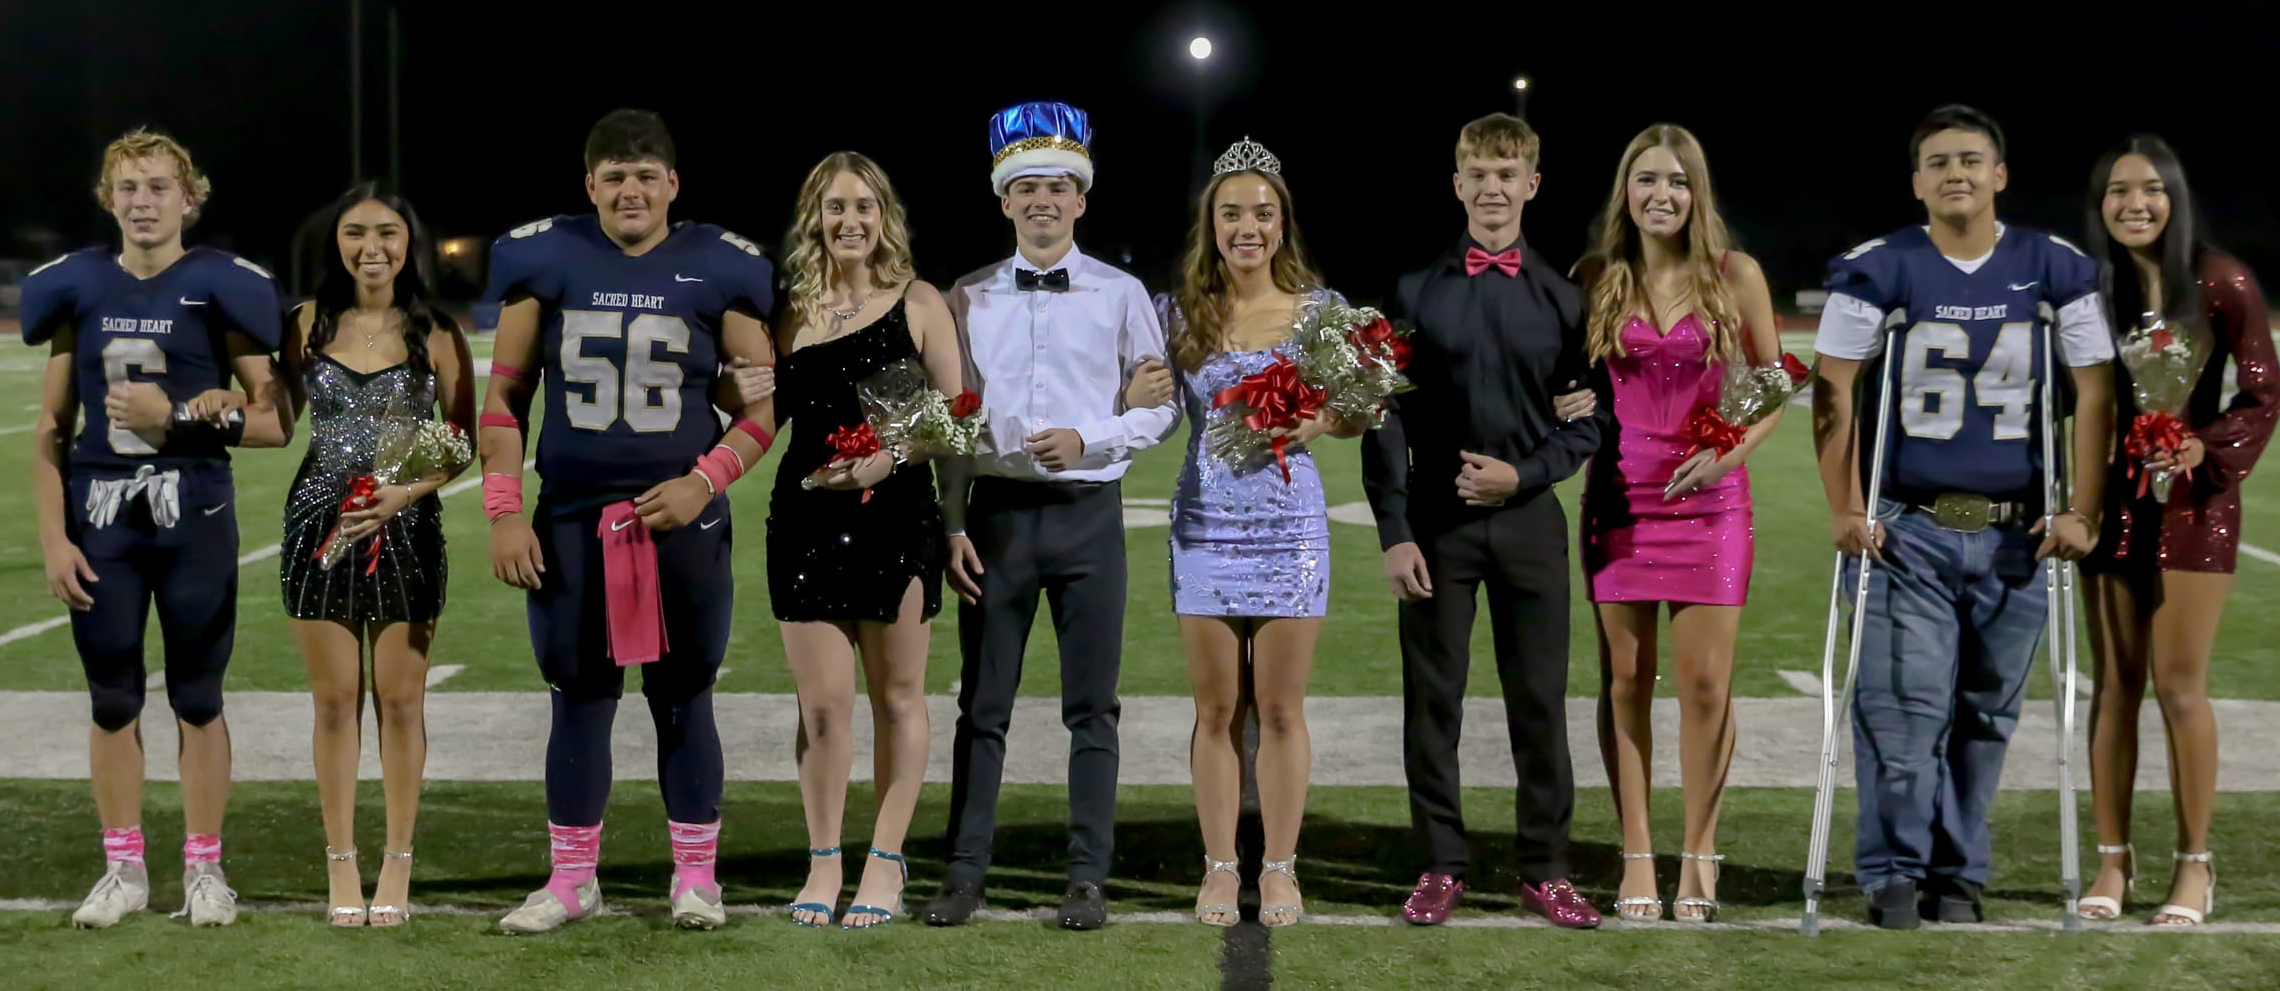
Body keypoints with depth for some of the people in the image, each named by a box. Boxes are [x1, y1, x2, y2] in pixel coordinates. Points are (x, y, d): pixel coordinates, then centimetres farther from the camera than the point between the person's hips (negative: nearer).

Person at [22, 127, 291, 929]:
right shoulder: (77, 289, 6)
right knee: (112, 699, 7)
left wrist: (179, 418, -14)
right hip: (101, 516, 2)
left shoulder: (220, 288, -2)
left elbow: (277, 424, -2)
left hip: (193, 516, -2)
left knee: (197, 697, 6)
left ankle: (204, 867, 16)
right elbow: (51, 429, 9)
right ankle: (123, 869, 18)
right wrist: (53, 538, 1)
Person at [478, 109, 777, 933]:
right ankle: (571, 879, 19)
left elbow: (761, 407, 3)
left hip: (681, 520, -1)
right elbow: (505, 395, 6)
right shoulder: (546, 261, 1)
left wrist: (704, 482, -11)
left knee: (682, 700, 6)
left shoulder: (717, 271, -1)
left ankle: (695, 875, 16)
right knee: (579, 699, 8)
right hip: (570, 519, 1)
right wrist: (503, 512, -1)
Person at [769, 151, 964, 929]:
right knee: (822, 703, 3)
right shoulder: (792, 311, 8)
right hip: (806, 516, 2)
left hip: (897, 515, -2)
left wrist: (890, 457, -16)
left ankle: (885, 863, 14)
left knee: (897, 696, 6)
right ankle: (823, 861, 14)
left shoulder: (918, 304, 1)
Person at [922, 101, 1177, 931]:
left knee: (1091, 706, 3)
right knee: (982, 704, 4)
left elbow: (1160, 408, 4)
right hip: (997, 512, 1)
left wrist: (1088, 441, -12)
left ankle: (1087, 880, 9)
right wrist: (953, 526, 1)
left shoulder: (1121, 295, 2)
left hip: (1087, 512, -1)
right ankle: (965, 873, 10)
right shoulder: (970, 300, 6)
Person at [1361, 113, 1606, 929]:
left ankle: (1545, 869, 14)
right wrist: (1395, 532, -7)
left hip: (1528, 518, 1)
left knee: (1539, 700, 4)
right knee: (1433, 700, 3)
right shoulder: (1418, 291, 3)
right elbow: (1387, 419, 0)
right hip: (1436, 519, -1)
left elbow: (1588, 418, 7)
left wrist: (1525, 473, -10)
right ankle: (1440, 866, 13)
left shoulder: (1561, 297, 6)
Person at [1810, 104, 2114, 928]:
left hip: (2015, 535, 2)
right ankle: (1895, 873, 2)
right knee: (1905, 705, -8)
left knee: (1986, 713, 7)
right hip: (1906, 531, -2)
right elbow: (1833, 394, -3)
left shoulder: (2056, 271, 2)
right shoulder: (1878, 271, -3)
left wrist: (2081, 511, -2)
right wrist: (1844, 510, -9)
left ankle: (1959, 874, 18)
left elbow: (2094, 394, 4)